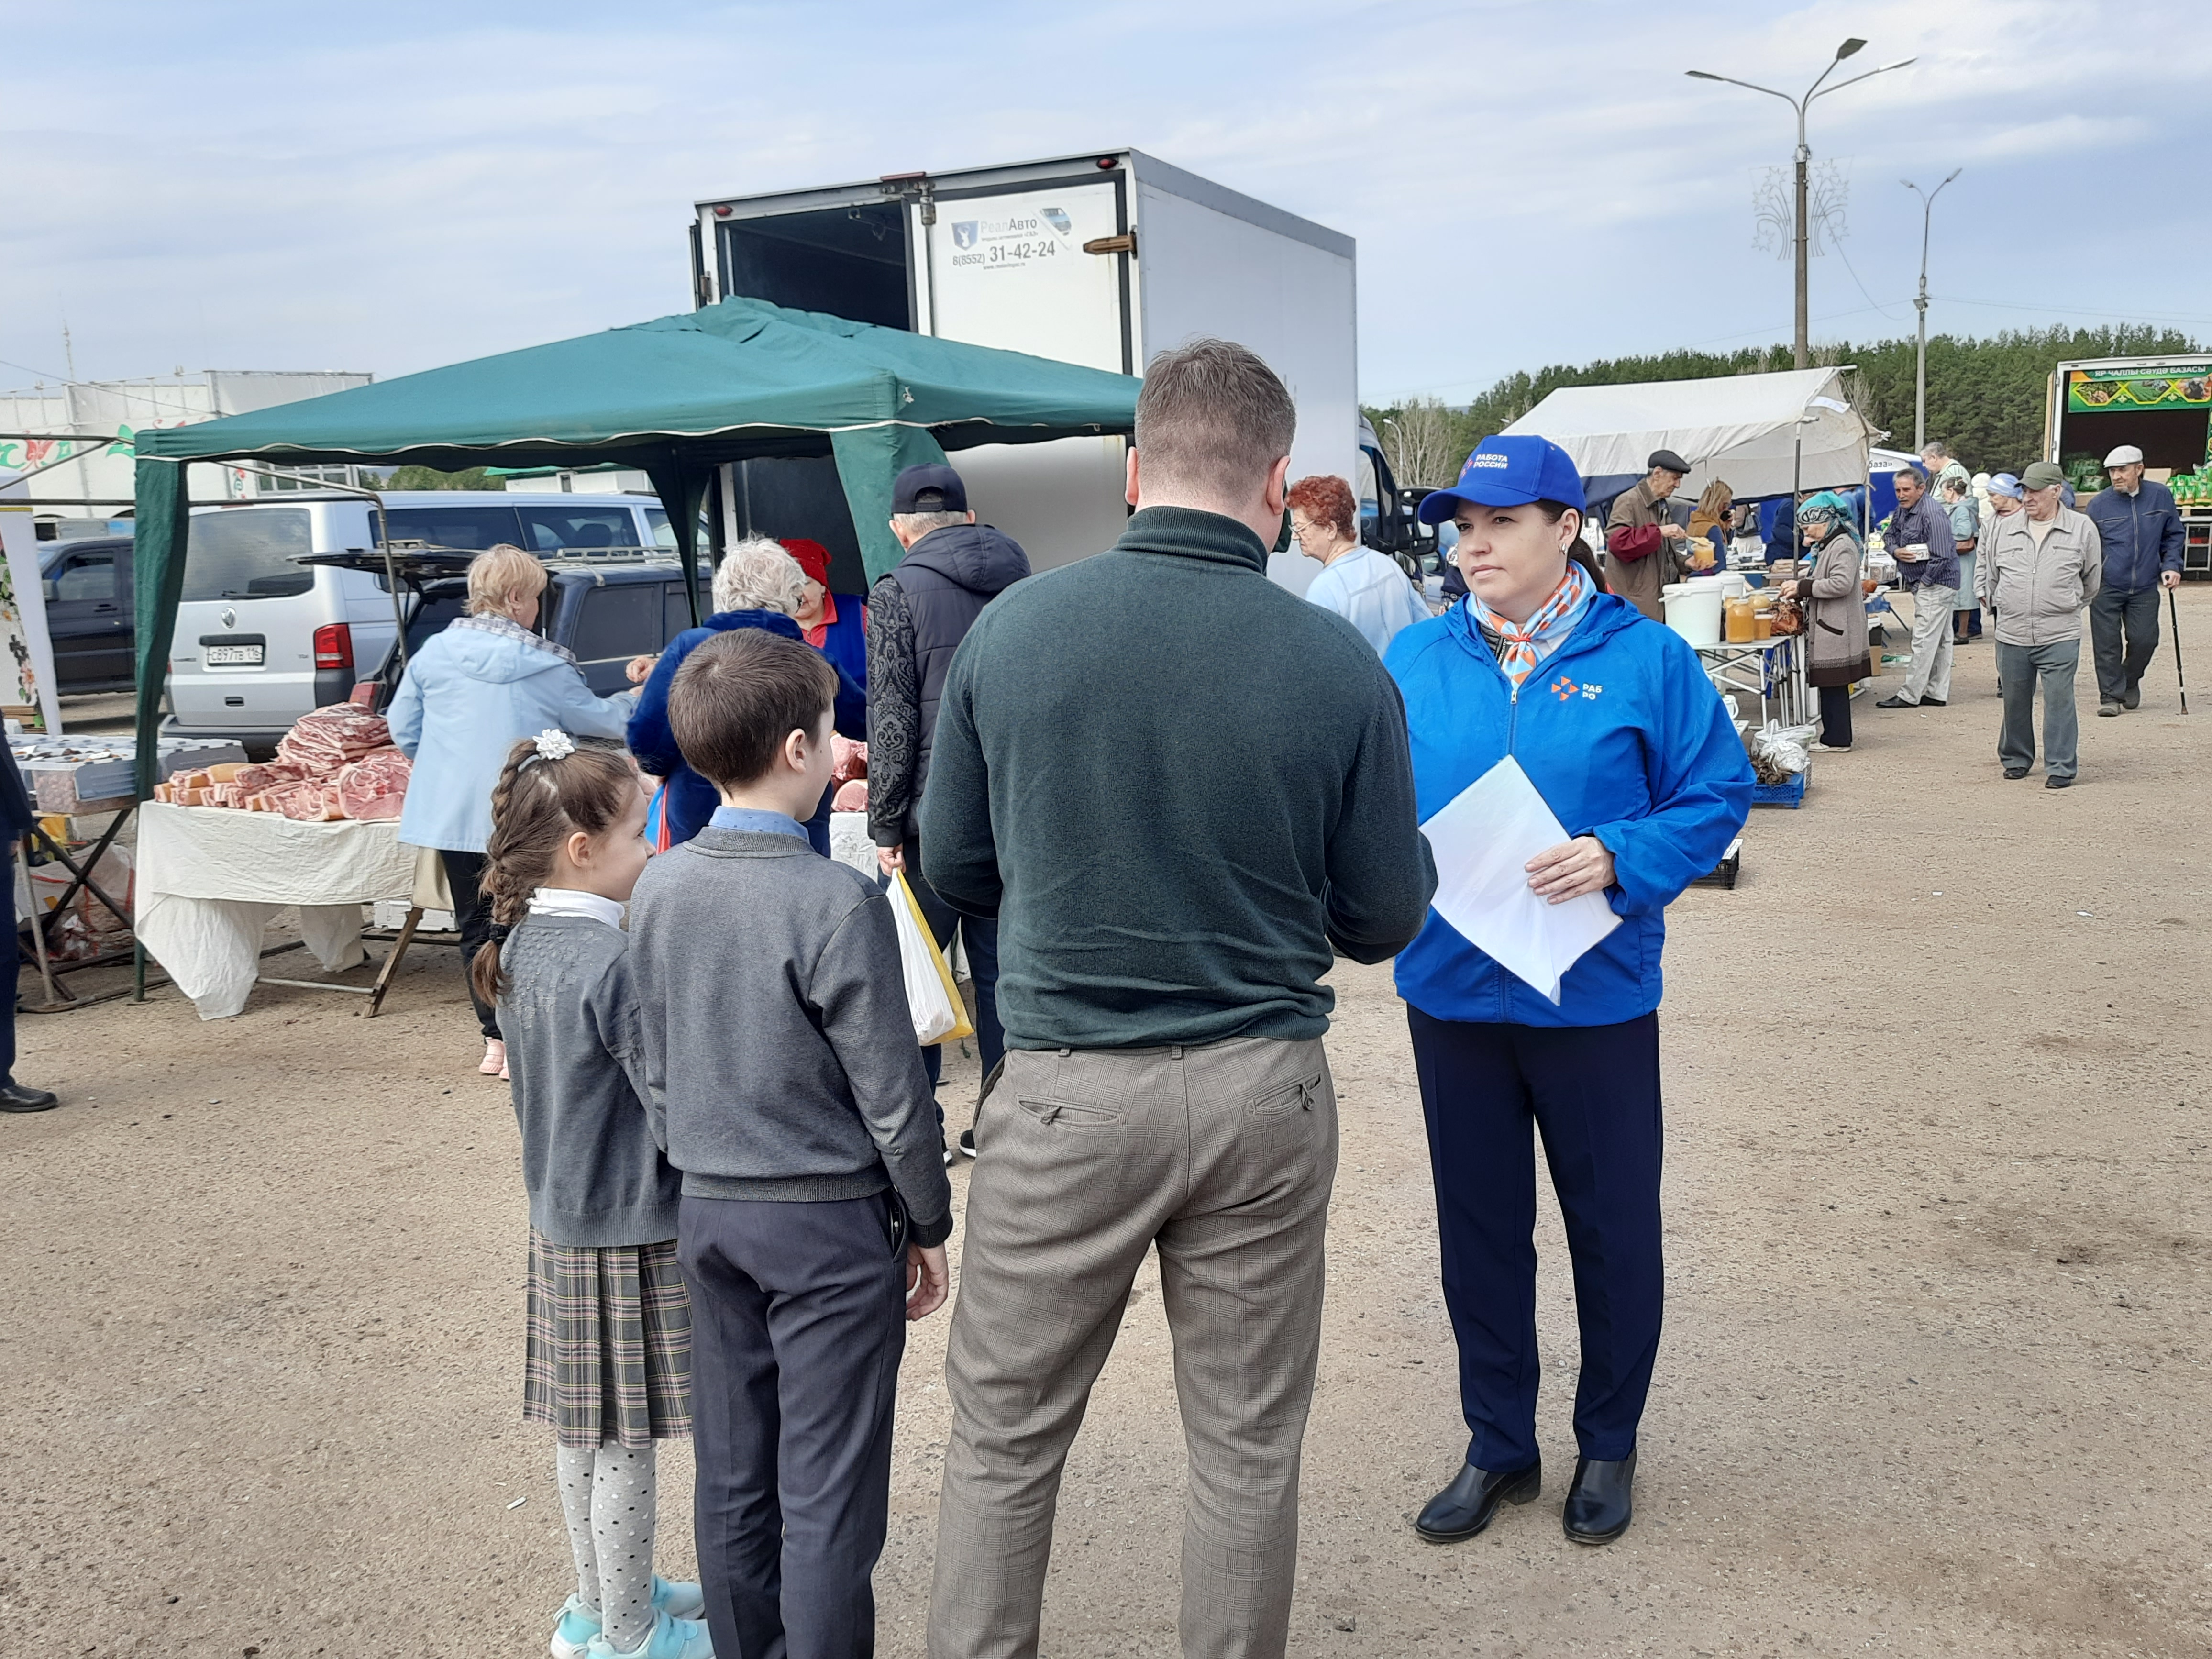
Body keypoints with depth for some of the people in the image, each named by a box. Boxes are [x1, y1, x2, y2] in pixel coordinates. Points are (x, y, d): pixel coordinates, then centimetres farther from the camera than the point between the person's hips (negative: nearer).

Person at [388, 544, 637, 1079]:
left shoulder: (434, 652, 2)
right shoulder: (544, 664, -7)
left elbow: (403, 729, 8)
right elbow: (599, 719, 5)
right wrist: (637, 699, 24)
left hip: (451, 811, 4)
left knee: (475, 925, 11)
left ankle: (495, 1041, 16)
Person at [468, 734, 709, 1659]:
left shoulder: (523, 946, 3)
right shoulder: (613, 964, -24)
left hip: (561, 1222, 9)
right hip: (633, 1234, -8)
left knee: (583, 1431, 20)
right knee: (625, 1443, 6)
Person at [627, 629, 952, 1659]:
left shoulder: (657, 890, 0)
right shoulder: (837, 901, -20)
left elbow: (657, 1065, 9)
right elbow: (890, 1092, -15)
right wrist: (928, 1225, -2)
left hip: (707, 1214, 7)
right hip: (830, 1224, -6)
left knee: (733, 1475, 17)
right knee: (828, 1495, 4)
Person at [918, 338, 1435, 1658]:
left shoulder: (1011, 631, -7)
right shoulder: (1341, 662, -9)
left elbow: (956, 869, 4)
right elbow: (1384, 919, -1)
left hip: (1067, 1086, 0)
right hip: (1264, 1090, 1)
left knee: (1004, 1437, 15)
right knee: (1249, 1447, 16)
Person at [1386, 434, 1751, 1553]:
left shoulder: (1645, 660, -5)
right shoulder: (1415, 660, 2)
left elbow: (1717, 798, -4)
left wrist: (1619, 858, -20)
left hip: (1595, 996, -2)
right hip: (1451, 992, 3)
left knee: (1613, 1228, 12)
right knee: (1478, 1228, 13)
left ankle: (1609, 1447, 34)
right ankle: (1499, 1447, 32)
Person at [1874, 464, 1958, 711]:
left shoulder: (1932, 515, -20)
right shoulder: (1903, 510, 9)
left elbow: (1942, 557, -24)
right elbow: (1889, 535, 21)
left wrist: (1923, 584, -17)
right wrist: (1895, 551, -2)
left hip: (1936, 585, -10)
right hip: (1922, 585, 10)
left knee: (1924, 641, -7)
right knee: (1940, 641, 14)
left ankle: (1910, 696, -6)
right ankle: (1936, 693, 19)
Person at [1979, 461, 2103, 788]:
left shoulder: (2082, 528, 1)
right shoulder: (2003, 528, 7)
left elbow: (2092, 580, 14)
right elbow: (1990, 575, 20)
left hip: (2060, 636, -3)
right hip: (2012, 635, 3)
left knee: (2059, 700, -5)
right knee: (2015, 701, 10)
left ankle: (2061, 768, 2)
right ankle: (2015, 759, 26)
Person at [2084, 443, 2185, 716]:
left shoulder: (2161, 496, 3)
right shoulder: (2099, 504, -4)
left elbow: (2173, 535, 16)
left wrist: (2171, 566, 4)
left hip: (2146, 588, 2)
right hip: (2106, 588, -2)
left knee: (2145, 639, 0)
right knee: (2107, 643, -2)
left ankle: (2130, 681, 28)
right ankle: (2110, 695, 10)